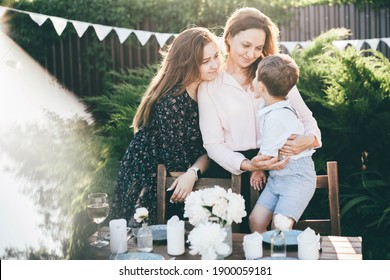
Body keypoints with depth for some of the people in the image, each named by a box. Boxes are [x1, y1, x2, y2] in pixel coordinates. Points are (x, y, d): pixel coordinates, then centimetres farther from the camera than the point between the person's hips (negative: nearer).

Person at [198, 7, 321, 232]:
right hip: (231, 171, -1)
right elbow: (213, 143, -1)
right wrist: (246, 165, -18)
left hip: (274, 168, 1)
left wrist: (308, 140, -14)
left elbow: (306, 118, 9)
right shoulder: (210, 85, 5)